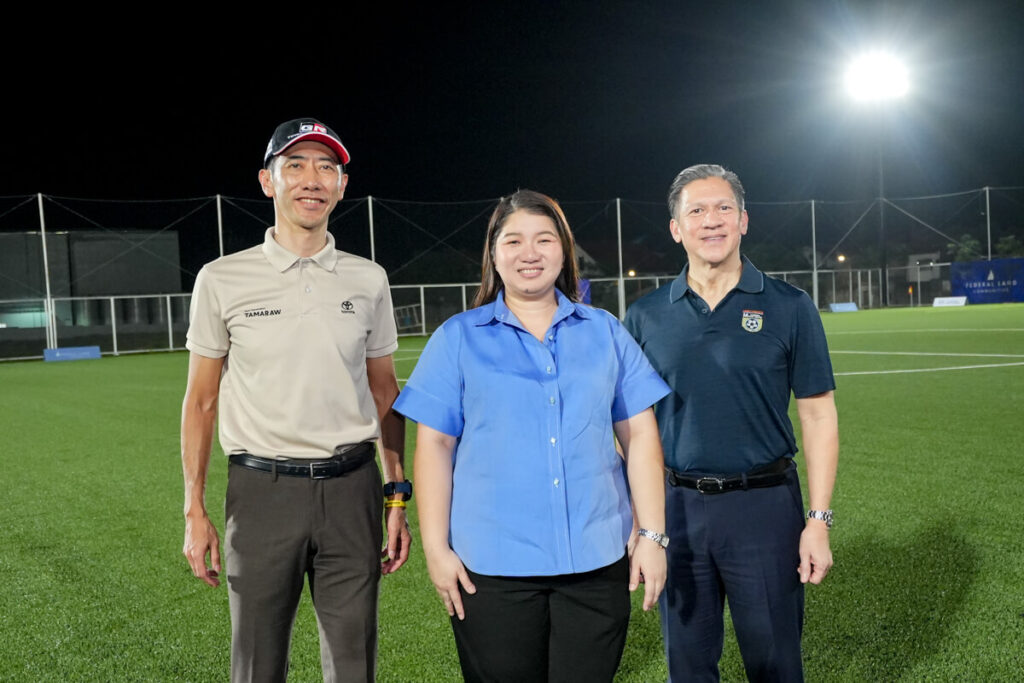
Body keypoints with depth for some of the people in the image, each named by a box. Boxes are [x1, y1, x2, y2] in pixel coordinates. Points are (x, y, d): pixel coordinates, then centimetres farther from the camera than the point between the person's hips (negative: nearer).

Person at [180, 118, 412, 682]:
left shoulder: (368, 280, 6)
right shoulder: (223, 279, 0)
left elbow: (384, 391, 11)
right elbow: (201, 400, 4)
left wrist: (396, 498, 6)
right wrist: (195, 512, 0)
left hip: (351, 487, 2)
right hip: (261, 489, -1)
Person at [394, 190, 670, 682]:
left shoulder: (605, 332, 7)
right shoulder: (458, 338, 2)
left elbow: (640, 436, 6)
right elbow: (435, 445, 1)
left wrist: (653, 536, 0)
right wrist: (435, 547, -4)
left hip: (595, 562, 2)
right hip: (493, 566, -1)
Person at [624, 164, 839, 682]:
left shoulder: (788, 308, -2)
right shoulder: (645, 317, 3)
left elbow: (818, 416, 0)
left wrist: (818, 521, -6)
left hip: (764, 506, -1)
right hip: (676, 508, 2)